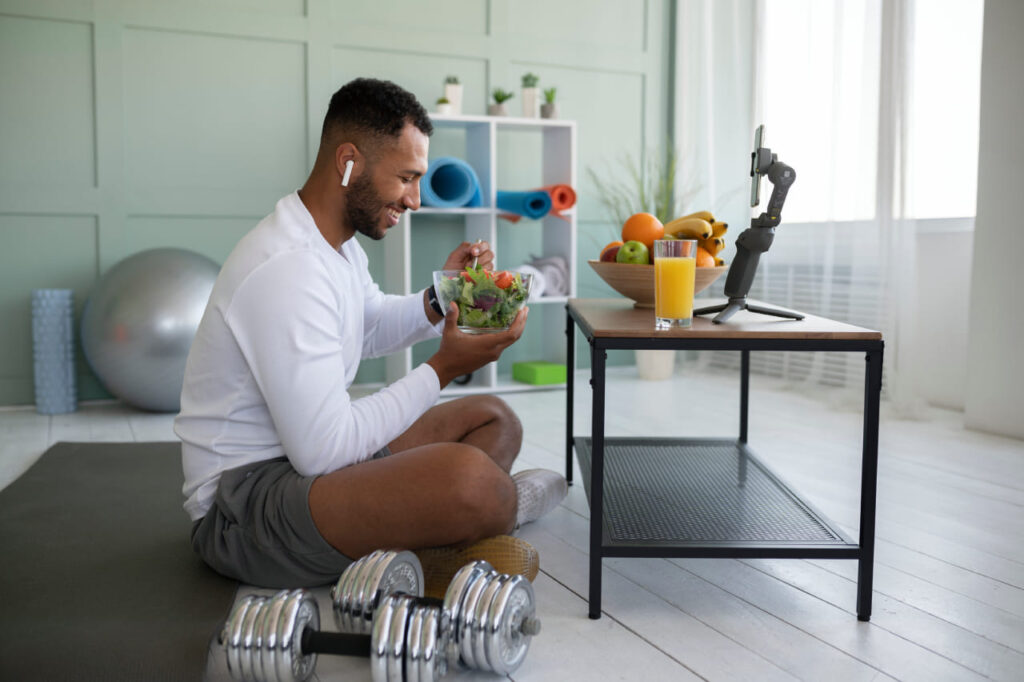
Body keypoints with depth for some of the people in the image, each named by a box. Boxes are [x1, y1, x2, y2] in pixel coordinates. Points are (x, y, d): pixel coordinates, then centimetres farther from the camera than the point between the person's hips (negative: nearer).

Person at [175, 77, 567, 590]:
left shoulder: (335, 241, 7)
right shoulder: (288, 268, -25)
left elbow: (370, 331, 26)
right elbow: (323, 451, -28)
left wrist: (439, 298, 5)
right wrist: (443, 369, -18)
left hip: (308, 449, 11)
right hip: (243, 499, -11)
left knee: (494, 420, 12)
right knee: (469, 476, -33)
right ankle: (501, 504, 0)